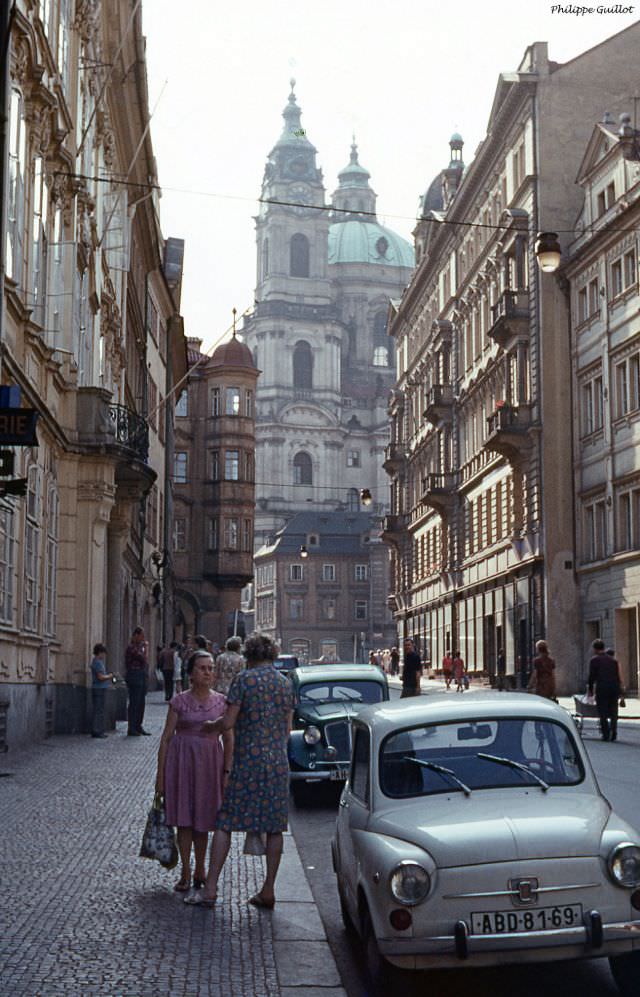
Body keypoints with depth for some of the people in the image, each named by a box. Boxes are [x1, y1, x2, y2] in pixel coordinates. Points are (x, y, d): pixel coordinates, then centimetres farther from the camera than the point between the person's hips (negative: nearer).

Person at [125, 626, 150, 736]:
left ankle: (138, 726, 19)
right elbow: (143, 659, -20)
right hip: (134, 677, -9)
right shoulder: (131, 648, -13)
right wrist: (145, 648, -7)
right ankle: (131, 729, -2)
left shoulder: (140, 647, 15)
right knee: (134, 703, -6)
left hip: (142, 677, 9)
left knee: (141, 703, 11)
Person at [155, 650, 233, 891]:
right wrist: (160, 773, -3)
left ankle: (200, 871, 23)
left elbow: (228, 739, 5)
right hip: (182, 761, -1)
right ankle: (185, 873, 11)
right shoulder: (179, 701, -2)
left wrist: (227, 771, -3)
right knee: (183, 819, 1)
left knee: (202, 820, 8)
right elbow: (166, 737, 0)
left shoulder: (221, 702, 3)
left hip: (210, 762, 1)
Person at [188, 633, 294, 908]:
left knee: (225, 824, 1)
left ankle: (210, 889, -2)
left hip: (248, 761, -4)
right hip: (278, 762, 4)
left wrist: (208, 727, 9)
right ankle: (268, 890, 10)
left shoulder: (244, 679, -6)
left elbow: (228, 722, -10)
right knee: (274, 828, 8)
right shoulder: (286, 683, 9)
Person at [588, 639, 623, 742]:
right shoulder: (613, 659, 16)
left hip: (601, 688, -4)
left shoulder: (594, 659, 2)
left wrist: (590, 689, 7)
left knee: (603, 713, 2)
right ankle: (613, 733, 0)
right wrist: (619, 690, 19)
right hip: (615, 687, 4)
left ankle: (606, 734, -3)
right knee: (613, 712, 10)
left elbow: (592, 676, -2)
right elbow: (618, 675, 15)